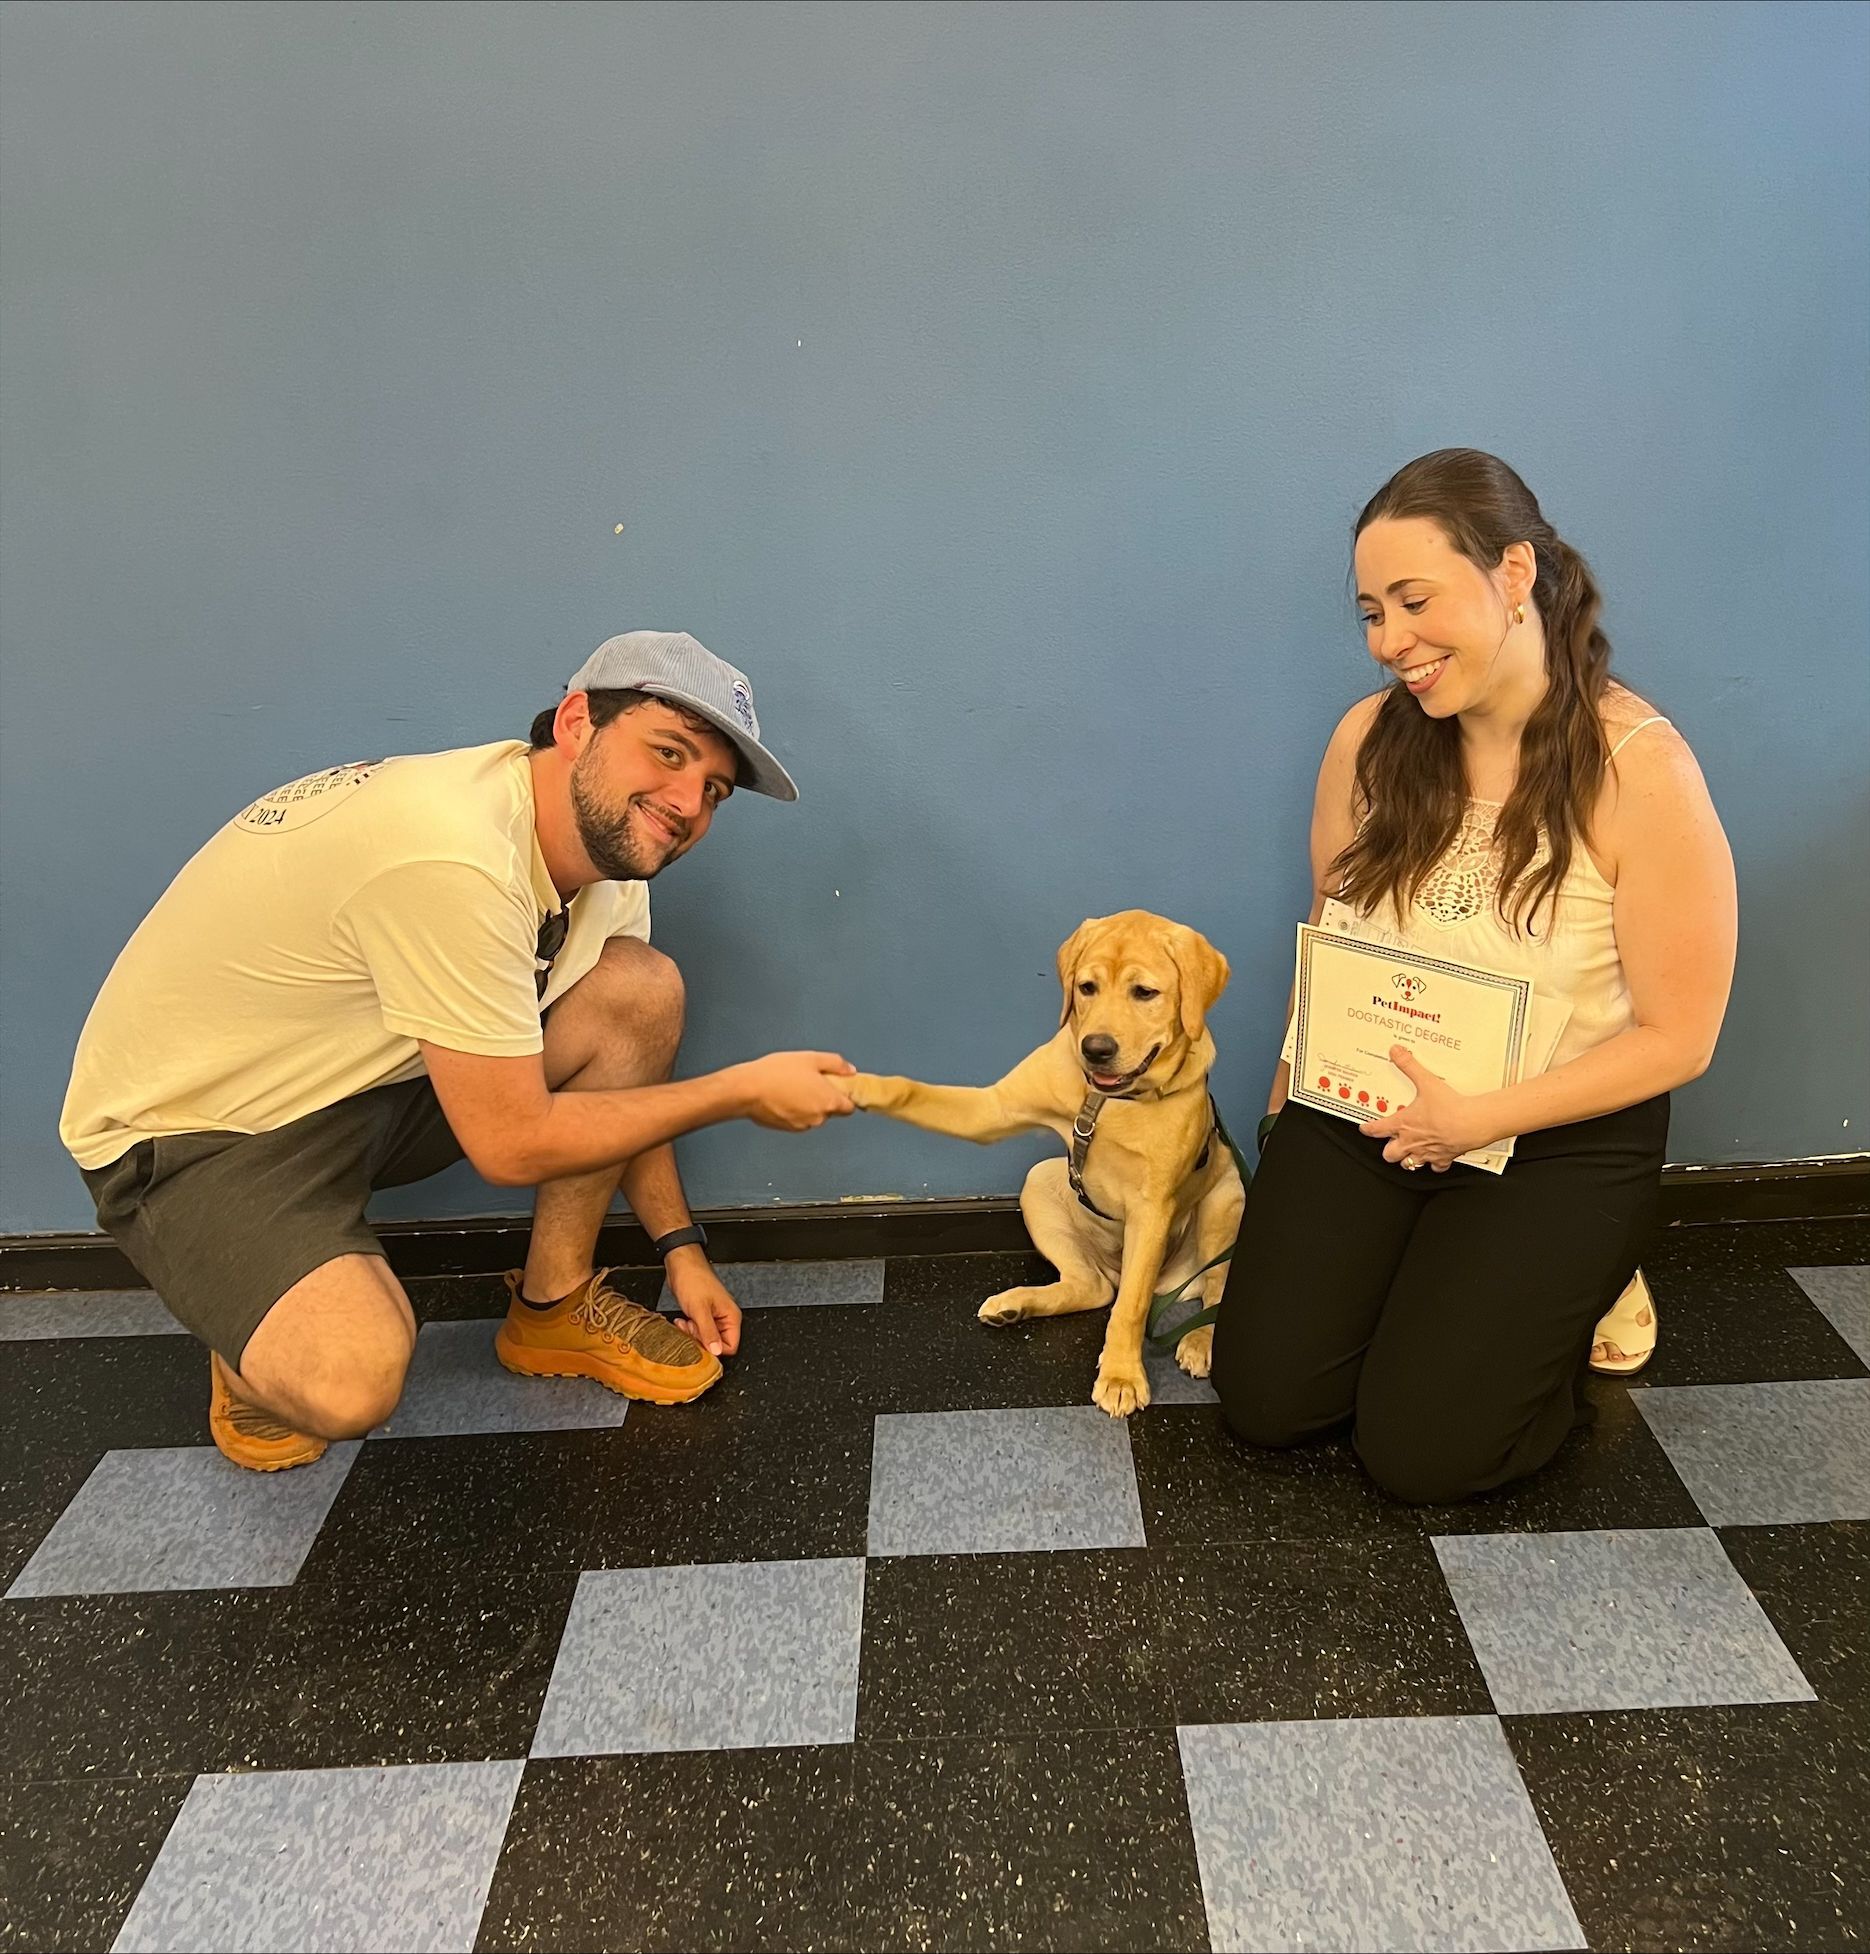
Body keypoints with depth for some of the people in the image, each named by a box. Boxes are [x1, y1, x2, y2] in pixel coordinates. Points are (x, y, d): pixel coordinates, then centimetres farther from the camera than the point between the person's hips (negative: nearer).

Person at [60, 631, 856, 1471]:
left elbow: (620, 1068, 7)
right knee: (352, 1382, -33)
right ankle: (259, 1338, 6)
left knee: (644, 987, -10)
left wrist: (682, 1249, 5)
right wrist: (744, 1090, -19)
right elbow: (513, 1144, -27)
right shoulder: (452, 856, -34)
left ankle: (554, 1306, 6)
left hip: (363, 1070, 8)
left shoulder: (607, 837, -5)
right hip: (192, 1129, -8)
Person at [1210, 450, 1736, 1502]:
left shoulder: (1643, 769, -18)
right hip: (1353, 1114, 4)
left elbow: (1676, 1038, -14)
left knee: (1420, 1450, -6)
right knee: (1266, 1398, -3)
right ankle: (1419, 1286, 26)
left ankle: (1573, 1305, 23)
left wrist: (1477, 1118, -21)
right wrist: (1297, 1084, 6)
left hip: (1556, 1147, -3)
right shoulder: (1371, 737, -6)